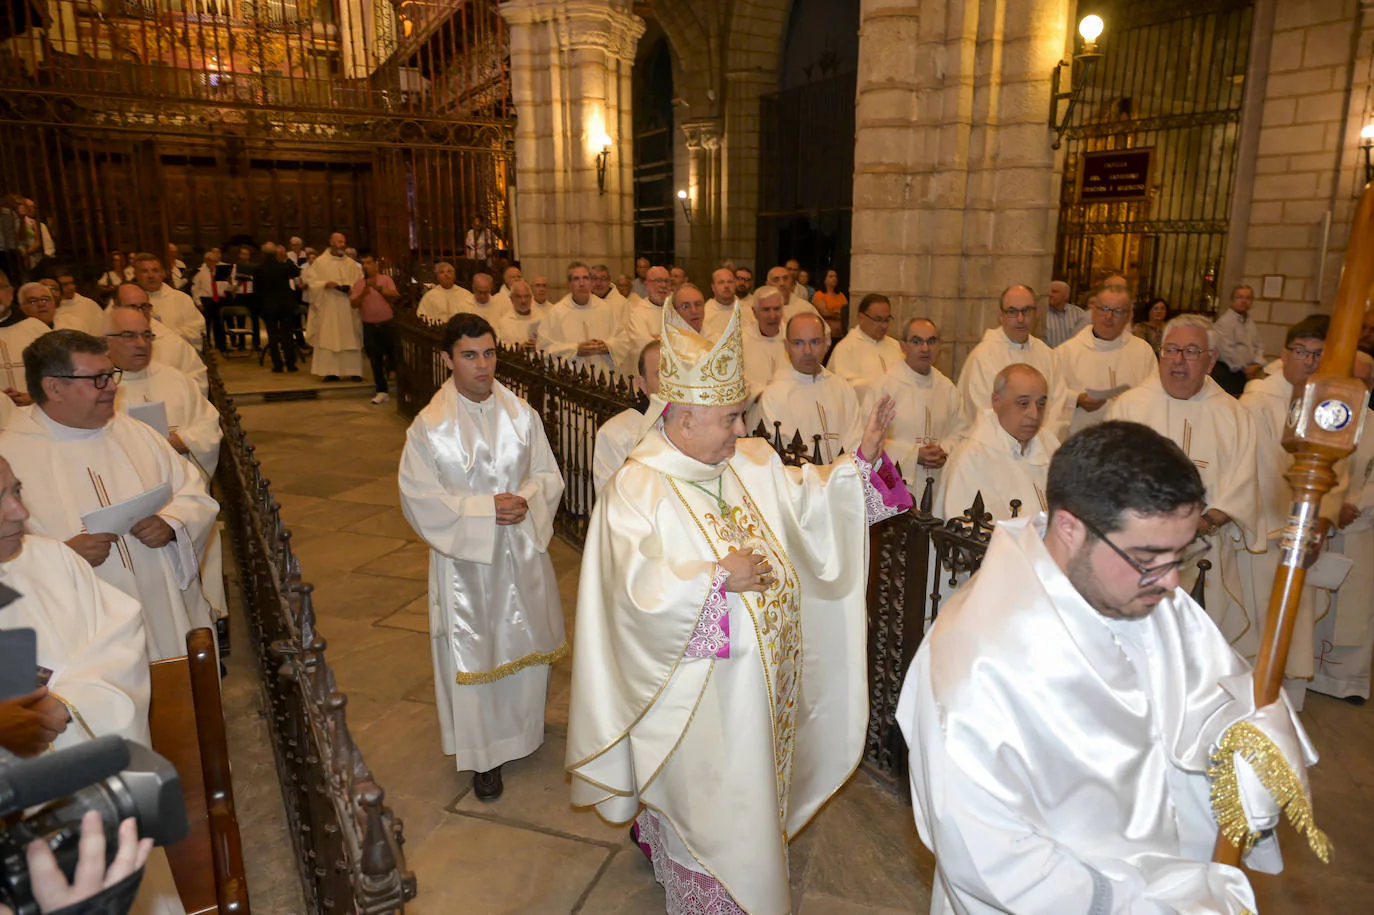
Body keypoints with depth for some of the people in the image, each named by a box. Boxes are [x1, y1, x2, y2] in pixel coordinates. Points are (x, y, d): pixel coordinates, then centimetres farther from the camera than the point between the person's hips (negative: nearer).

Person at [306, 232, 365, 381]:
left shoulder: (352, 264, 11)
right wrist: (326, 284, -17)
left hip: (348, 308, 1)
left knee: (350, 339, -1)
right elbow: (313, 283, 2)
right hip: (327, 307, -1)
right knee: (328, 338, -4)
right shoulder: (319, 262, 6)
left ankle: (353, 370, 2)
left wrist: (350, 287, -13)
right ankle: (330, 371, -2)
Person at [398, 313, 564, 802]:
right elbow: (419, 499, -11)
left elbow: (549, 474, 4)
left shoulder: (521, 414, -3)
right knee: (472, 653, 8)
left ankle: (523, 731, 43)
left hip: (522, 550, 3)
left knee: (527, 645, 17)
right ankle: (484, 753, 27)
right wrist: (484, 510, -20)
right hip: (465, 557, -3)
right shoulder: (429, 426, -12)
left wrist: (526, 499, -17)